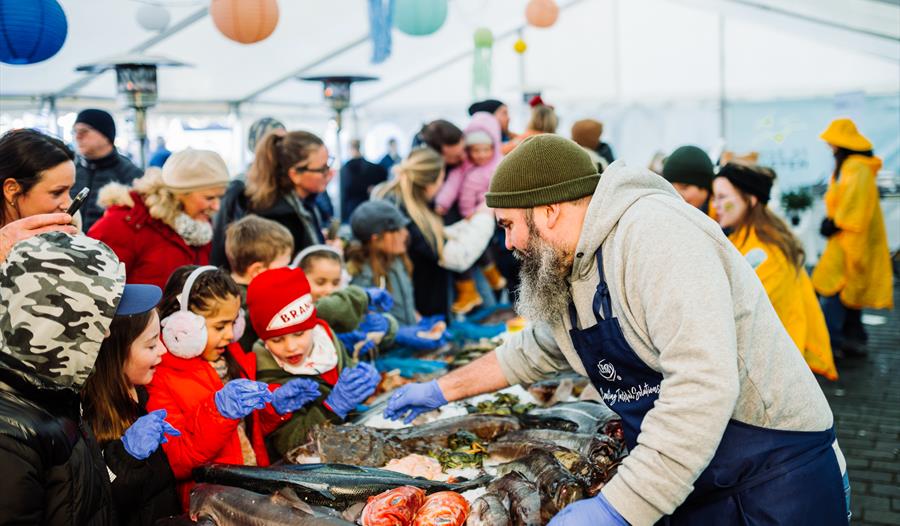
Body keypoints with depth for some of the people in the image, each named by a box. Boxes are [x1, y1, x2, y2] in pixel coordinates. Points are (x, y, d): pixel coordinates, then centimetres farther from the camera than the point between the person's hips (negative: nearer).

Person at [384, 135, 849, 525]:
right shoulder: (562, 276, 8)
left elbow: (702, 385, -31)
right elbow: (532, 350, 28)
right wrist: (443, 390, 29)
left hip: (776, 474, -8)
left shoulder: (652, 232, -22)